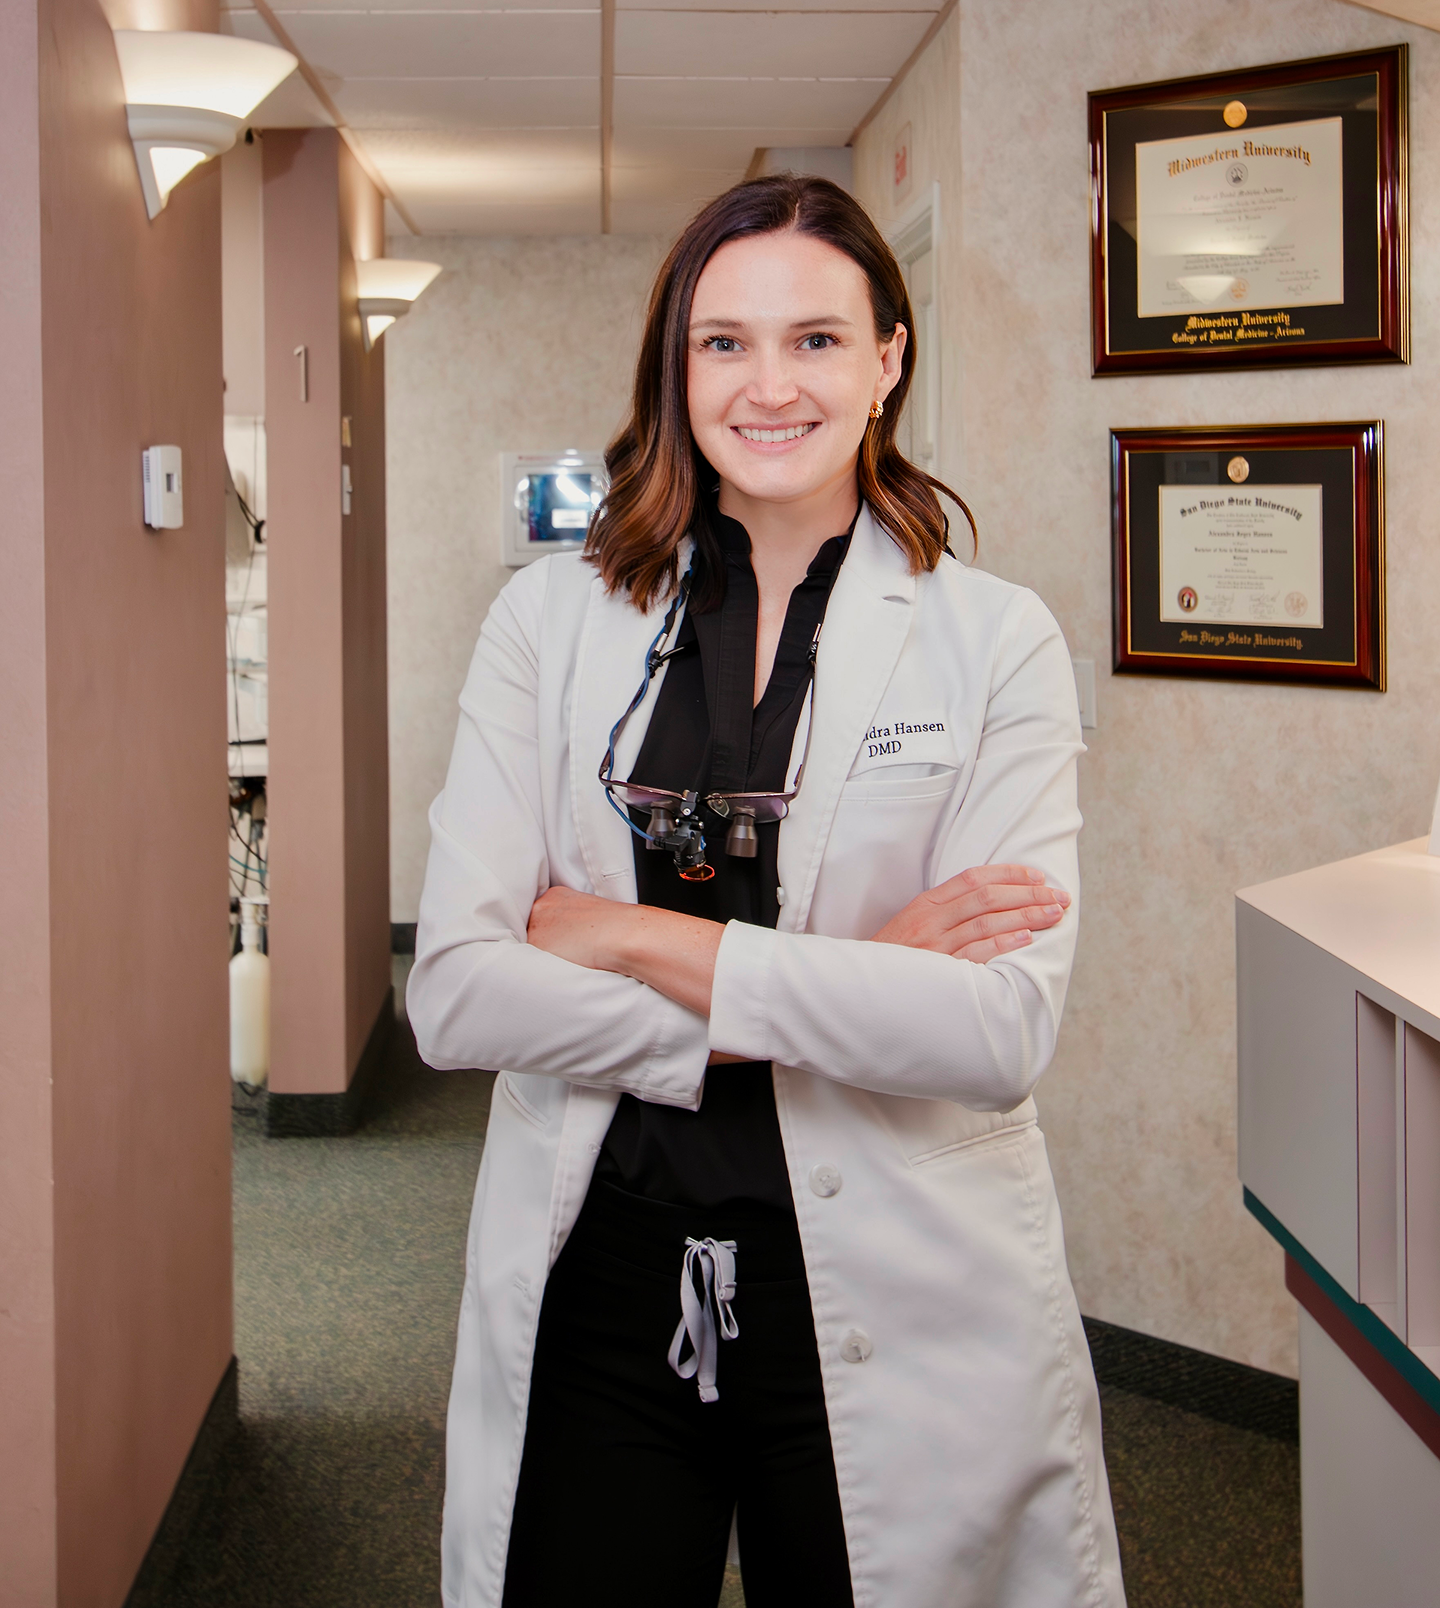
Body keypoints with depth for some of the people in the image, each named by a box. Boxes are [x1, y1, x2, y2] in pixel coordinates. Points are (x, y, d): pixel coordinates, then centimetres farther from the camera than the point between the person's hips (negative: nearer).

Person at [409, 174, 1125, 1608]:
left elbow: (1003, 1028, -15)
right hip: (598, 1282, 1)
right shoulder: (551, 619, 1)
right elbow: (455, 990, -8)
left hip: (893, 1309, -1)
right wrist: (821, 1004, -15)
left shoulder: (995, 642, -3)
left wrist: (641, 941, -14)